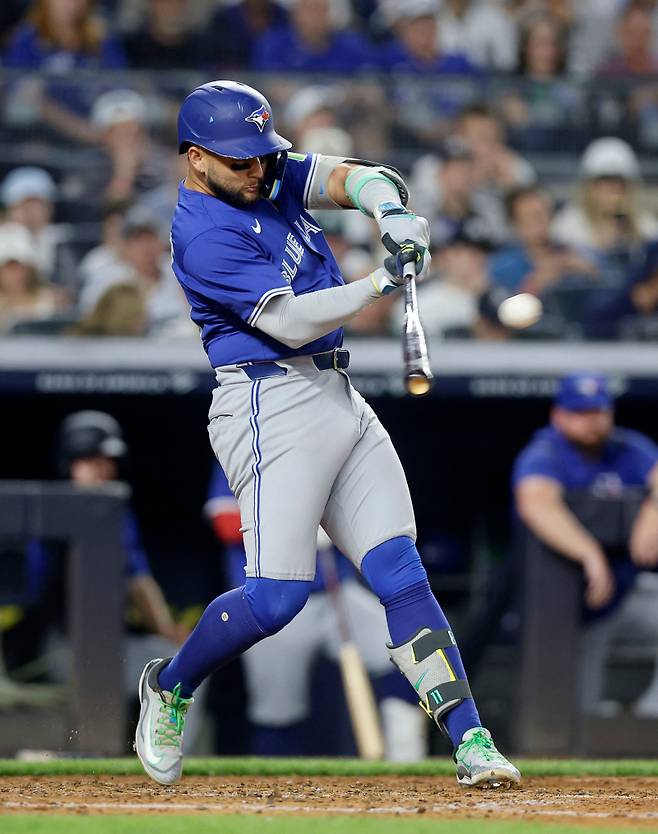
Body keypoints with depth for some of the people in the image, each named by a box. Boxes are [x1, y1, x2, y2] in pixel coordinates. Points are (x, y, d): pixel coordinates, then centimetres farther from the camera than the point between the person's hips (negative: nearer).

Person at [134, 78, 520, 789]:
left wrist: (389, 208, -22)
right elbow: (289, 322, -21)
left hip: (339, 402, 8)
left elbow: (348, 178, 0)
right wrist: (383, 284, -28)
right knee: (277, 595, -15)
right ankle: (168, 687, 12)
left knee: (401, 575, -2)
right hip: (273, 405, -8)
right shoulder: (203, 234, -15)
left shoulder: (270, 177, 12)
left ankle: (470, 742, -9)